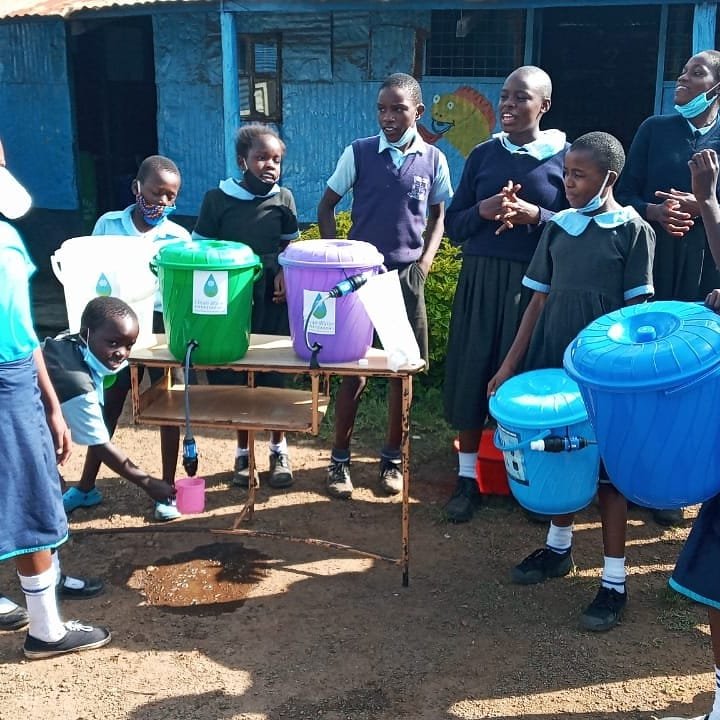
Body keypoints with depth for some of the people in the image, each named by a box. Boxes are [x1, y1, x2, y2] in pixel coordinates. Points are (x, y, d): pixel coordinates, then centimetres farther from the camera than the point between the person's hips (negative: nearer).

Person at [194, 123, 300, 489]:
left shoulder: (283, 199, 3)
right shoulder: (217, 199, -2)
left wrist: (285, 273, -7)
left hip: (272, 301, 1)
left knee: (273, 376, 6)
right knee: (233, 378, 6)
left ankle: (279, 451, 24)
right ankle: (243, 452, 23)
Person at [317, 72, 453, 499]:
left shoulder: (433, 160, 2)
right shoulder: (358, 153, -2)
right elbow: (326, 207, 7)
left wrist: (424, 263, 0)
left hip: (407, 276, 2)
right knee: (353, 371, 1)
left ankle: (392, 459, 22)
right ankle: (340, 459, 15)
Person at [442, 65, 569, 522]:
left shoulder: (566, 156, 0)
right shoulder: (484, 155, 7)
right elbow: (454, 225, 7)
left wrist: (533, 216, -16)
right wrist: (485, 210, -13)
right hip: (480, 279, 2)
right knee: (472, 374, 3)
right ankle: (469, 478, 16)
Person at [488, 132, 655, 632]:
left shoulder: (633, 230, -5)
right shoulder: (558, 227, 7)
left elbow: (636, 309, -6)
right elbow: (540, 301, 9)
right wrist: (511, 364, 6)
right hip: (552, 358, 5)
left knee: (608, 465, 0)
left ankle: (615, 580, 9)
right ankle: (559, 547, 34)